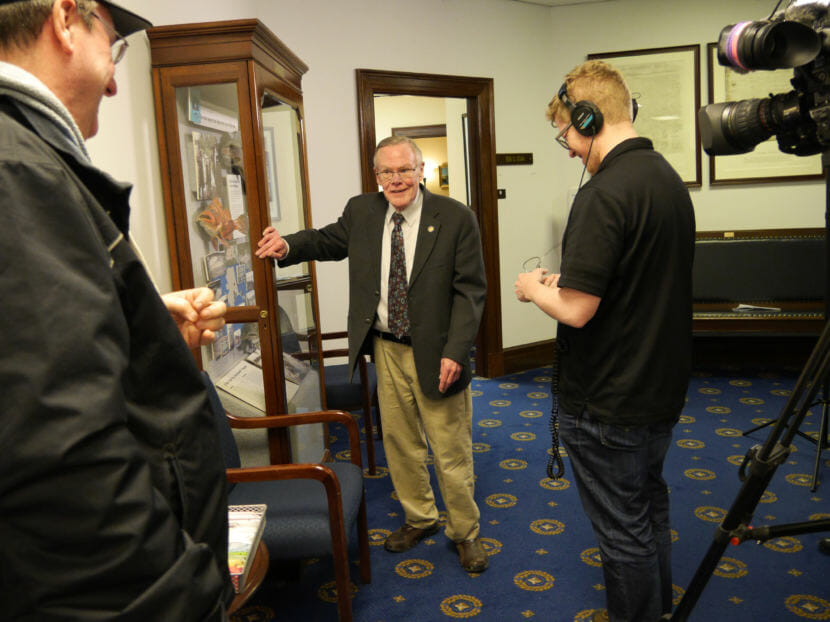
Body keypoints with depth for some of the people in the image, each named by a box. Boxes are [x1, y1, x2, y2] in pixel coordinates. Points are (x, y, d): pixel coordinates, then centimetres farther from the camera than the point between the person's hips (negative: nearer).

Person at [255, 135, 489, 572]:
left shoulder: (455, 218, -11)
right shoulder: (361, 212, 3)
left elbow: (469, 290, -12)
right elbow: (331, 239, 22)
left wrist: (455, 352, -20)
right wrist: (289, 246, 1)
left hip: (435, 352, -4)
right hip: (386, 349, 5)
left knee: (452, 450, 7)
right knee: (399, 442, 18)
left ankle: (464, 532, 28)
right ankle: (419, 517, 40)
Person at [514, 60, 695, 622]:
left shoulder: (605, 192, -24)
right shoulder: (671, 179, 5)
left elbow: (576, 309, -26)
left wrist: (535, 289, -6)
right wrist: (566, 281, 12)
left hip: (608, 406, -10)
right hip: (662, 388, 10)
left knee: (623, 531, 8)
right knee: (650, 506, 26)